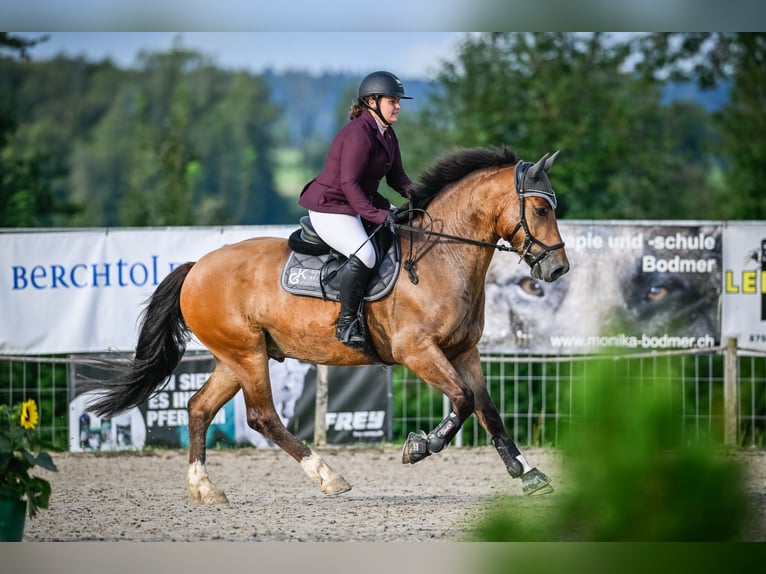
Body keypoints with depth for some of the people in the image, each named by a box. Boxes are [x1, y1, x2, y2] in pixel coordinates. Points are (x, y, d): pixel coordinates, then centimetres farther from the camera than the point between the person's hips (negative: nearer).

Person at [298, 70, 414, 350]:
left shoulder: (387, 135, 9)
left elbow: (397, 177, 14)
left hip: (363, 203, 11)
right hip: (330, 208, -11)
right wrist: (376, 215, -31)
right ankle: (347, 323, -22)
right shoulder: (358, 134, -22)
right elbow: (349, 183, -26)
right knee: (364, 254, -33)